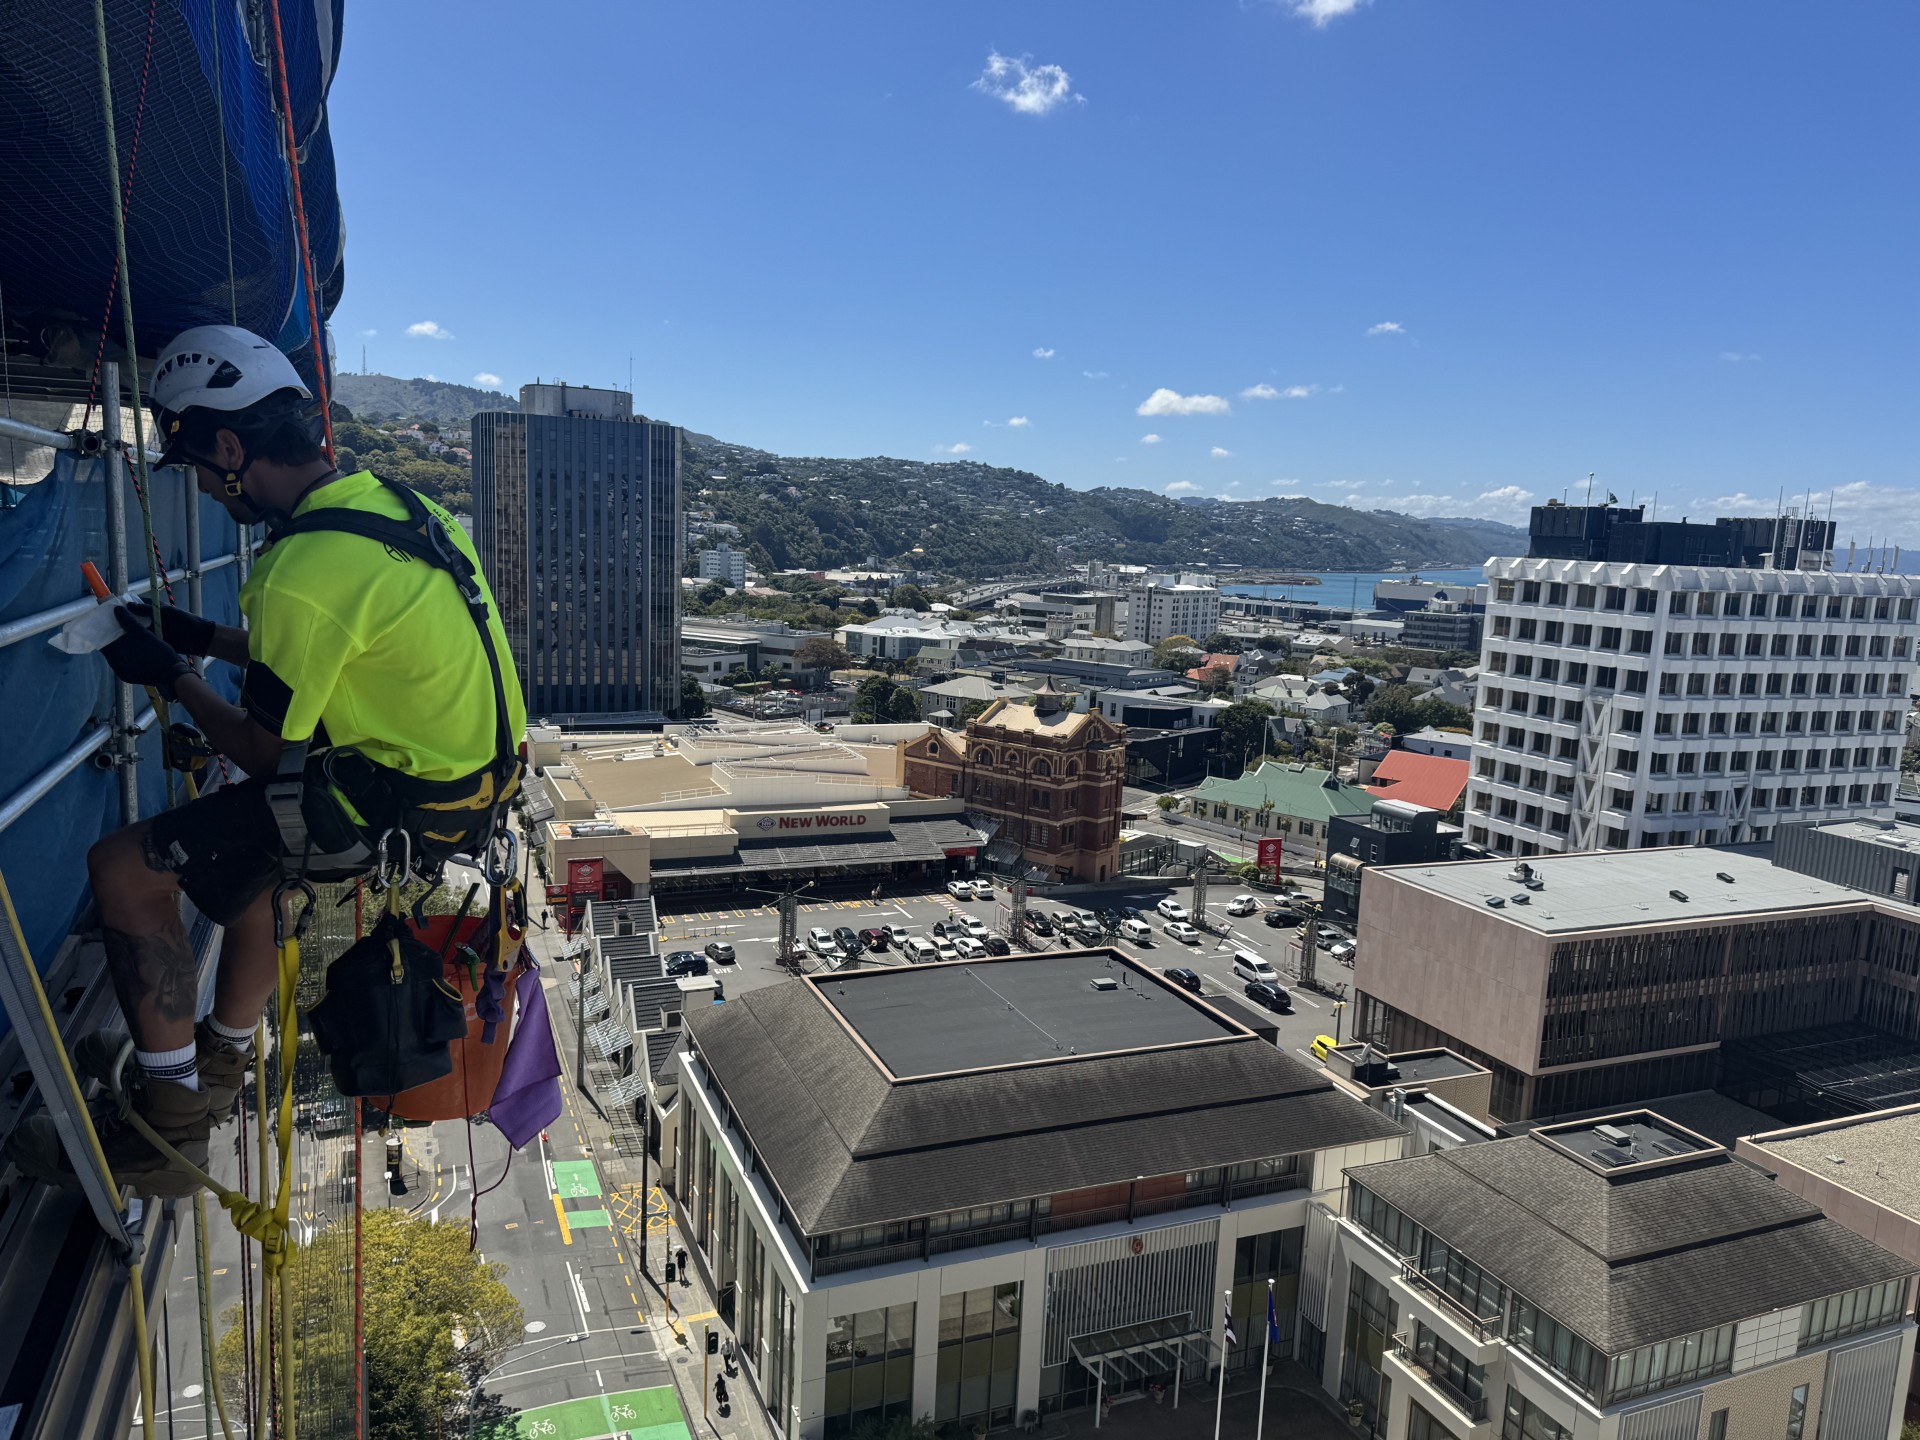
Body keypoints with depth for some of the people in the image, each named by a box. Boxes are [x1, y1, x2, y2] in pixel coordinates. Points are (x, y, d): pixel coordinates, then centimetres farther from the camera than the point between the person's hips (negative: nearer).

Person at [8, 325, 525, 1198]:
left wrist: (172, 678, 3)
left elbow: (266, 754, -12)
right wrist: (212, 640, 21)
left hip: (396, 800, -10)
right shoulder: (385, 499, 6)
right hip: (473, 770, 10)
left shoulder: (305, 570, -23)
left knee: (126, 872, -4)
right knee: (245, 830, 32)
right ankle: (221, 1058, 44)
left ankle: (170, 1133, 10)